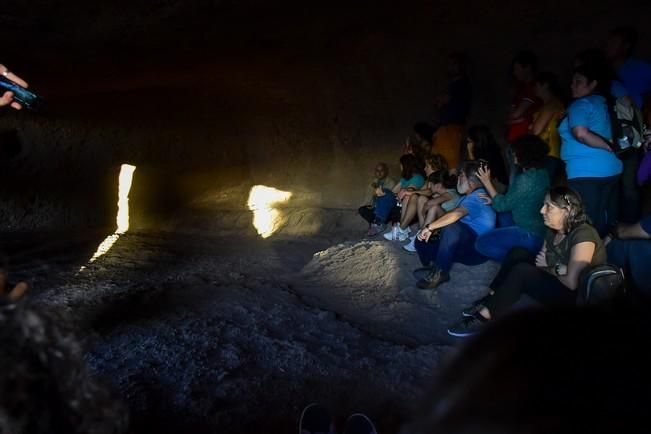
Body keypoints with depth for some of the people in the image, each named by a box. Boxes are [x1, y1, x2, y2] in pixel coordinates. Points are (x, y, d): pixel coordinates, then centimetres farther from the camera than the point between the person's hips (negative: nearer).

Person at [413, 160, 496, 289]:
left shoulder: (478, 196, -17)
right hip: (462, 246, 10)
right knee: (422, 240, 2)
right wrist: (432, 230, -1)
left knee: (452, 227, -40)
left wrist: (430, 227, -31)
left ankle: (440, 272, -29)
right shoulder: (468, 197, 18)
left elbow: (454, 215, -34)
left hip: (477, 249, -10)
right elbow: (450, 217, 15)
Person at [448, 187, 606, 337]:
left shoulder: (582, 235, -26)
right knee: (517, 254, -2)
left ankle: (483, 318, -22)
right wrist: (557, 268, -18)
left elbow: (571, 282, -30)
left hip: (576, 296, -9)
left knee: (522, 271, -25)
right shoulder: (555, 230, 1)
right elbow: (542, 260, 4)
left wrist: (549, 269, -11)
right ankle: (490, 299, -5)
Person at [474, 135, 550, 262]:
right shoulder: (541, 173, 6)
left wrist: (487, 182, -10)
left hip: (530, 236, -10)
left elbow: (503, 206, -15)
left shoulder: (526, 179, -23)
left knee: (481, 243, -5)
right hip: (540, 229, 10)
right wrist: (494, 200, 5)